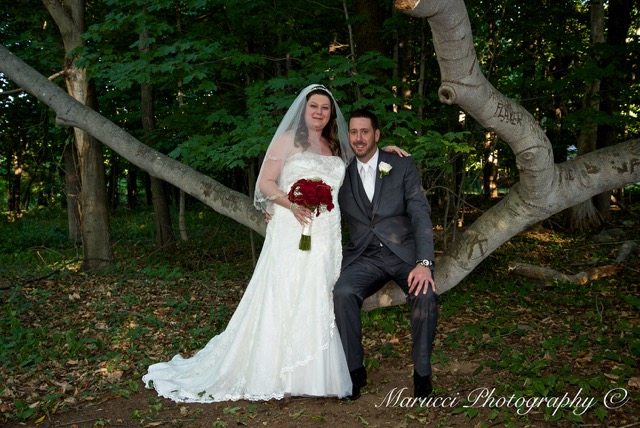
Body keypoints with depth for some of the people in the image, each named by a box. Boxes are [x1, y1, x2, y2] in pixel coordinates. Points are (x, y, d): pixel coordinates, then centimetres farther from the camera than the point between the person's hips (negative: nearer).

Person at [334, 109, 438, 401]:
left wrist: (424, 263, -22)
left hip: (404, 252, -1)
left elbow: (421, 215, -8)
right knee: (342, 293, -29)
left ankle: (422, 371, -8)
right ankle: (355, 370, -9)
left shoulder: (403, 167, 1)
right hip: (364, 256, 2)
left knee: (425, 295, -31)